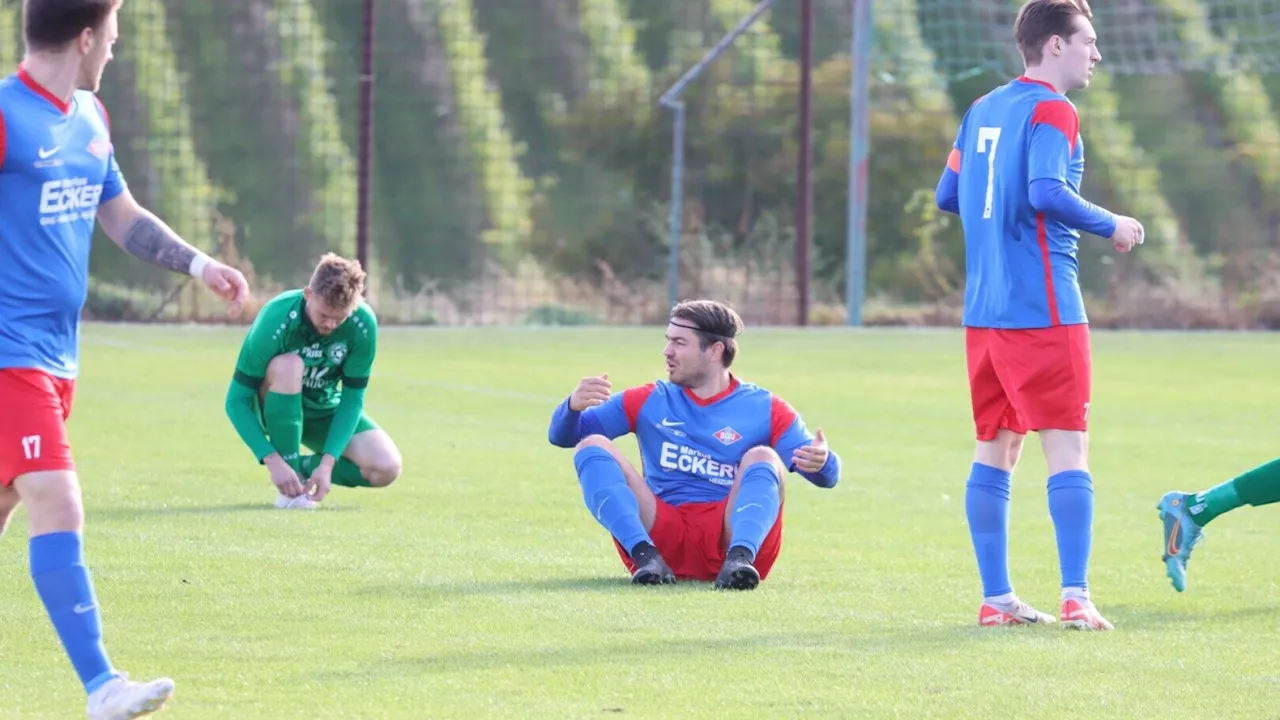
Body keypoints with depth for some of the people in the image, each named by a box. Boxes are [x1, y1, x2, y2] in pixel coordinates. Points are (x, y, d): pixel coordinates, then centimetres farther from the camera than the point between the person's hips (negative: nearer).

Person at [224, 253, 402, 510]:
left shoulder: (363, 324, -23)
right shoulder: (276, 320, -30)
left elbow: (352, 399, -16)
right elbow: (237, 401, -26)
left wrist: (327, 462, -27)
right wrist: (273, 461, -36)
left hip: (325, 413, 3)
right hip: (276, 408, -3)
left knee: (386, 469, -22)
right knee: (288, 365, -38)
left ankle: (303, 468, 4)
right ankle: (288, 488, -28)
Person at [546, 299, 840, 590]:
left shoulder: (766, 409, 9)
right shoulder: (648, 401, 16)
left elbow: (825, 476, -2)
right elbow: (563, 436, 12)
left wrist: (822, 462, -29)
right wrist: (573, 406, -13)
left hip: (728, 537, -2)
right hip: (662, 535, 2)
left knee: (763, 457, -23)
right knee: (592, 446, -13)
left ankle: (740, 557, -47)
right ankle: (645, 555, -34)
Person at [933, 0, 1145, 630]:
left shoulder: (982, 110, 14)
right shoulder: (1051, 111, -10)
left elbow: (948, 196, 18)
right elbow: (1046, 192, -23)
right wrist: (1111, 225, -10)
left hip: (983, 311, 8)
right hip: (1043, 308, -8)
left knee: (995, 449, 11)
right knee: (1068, 447, -7)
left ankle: (995, 598, 11)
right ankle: (1075, 598, -14)